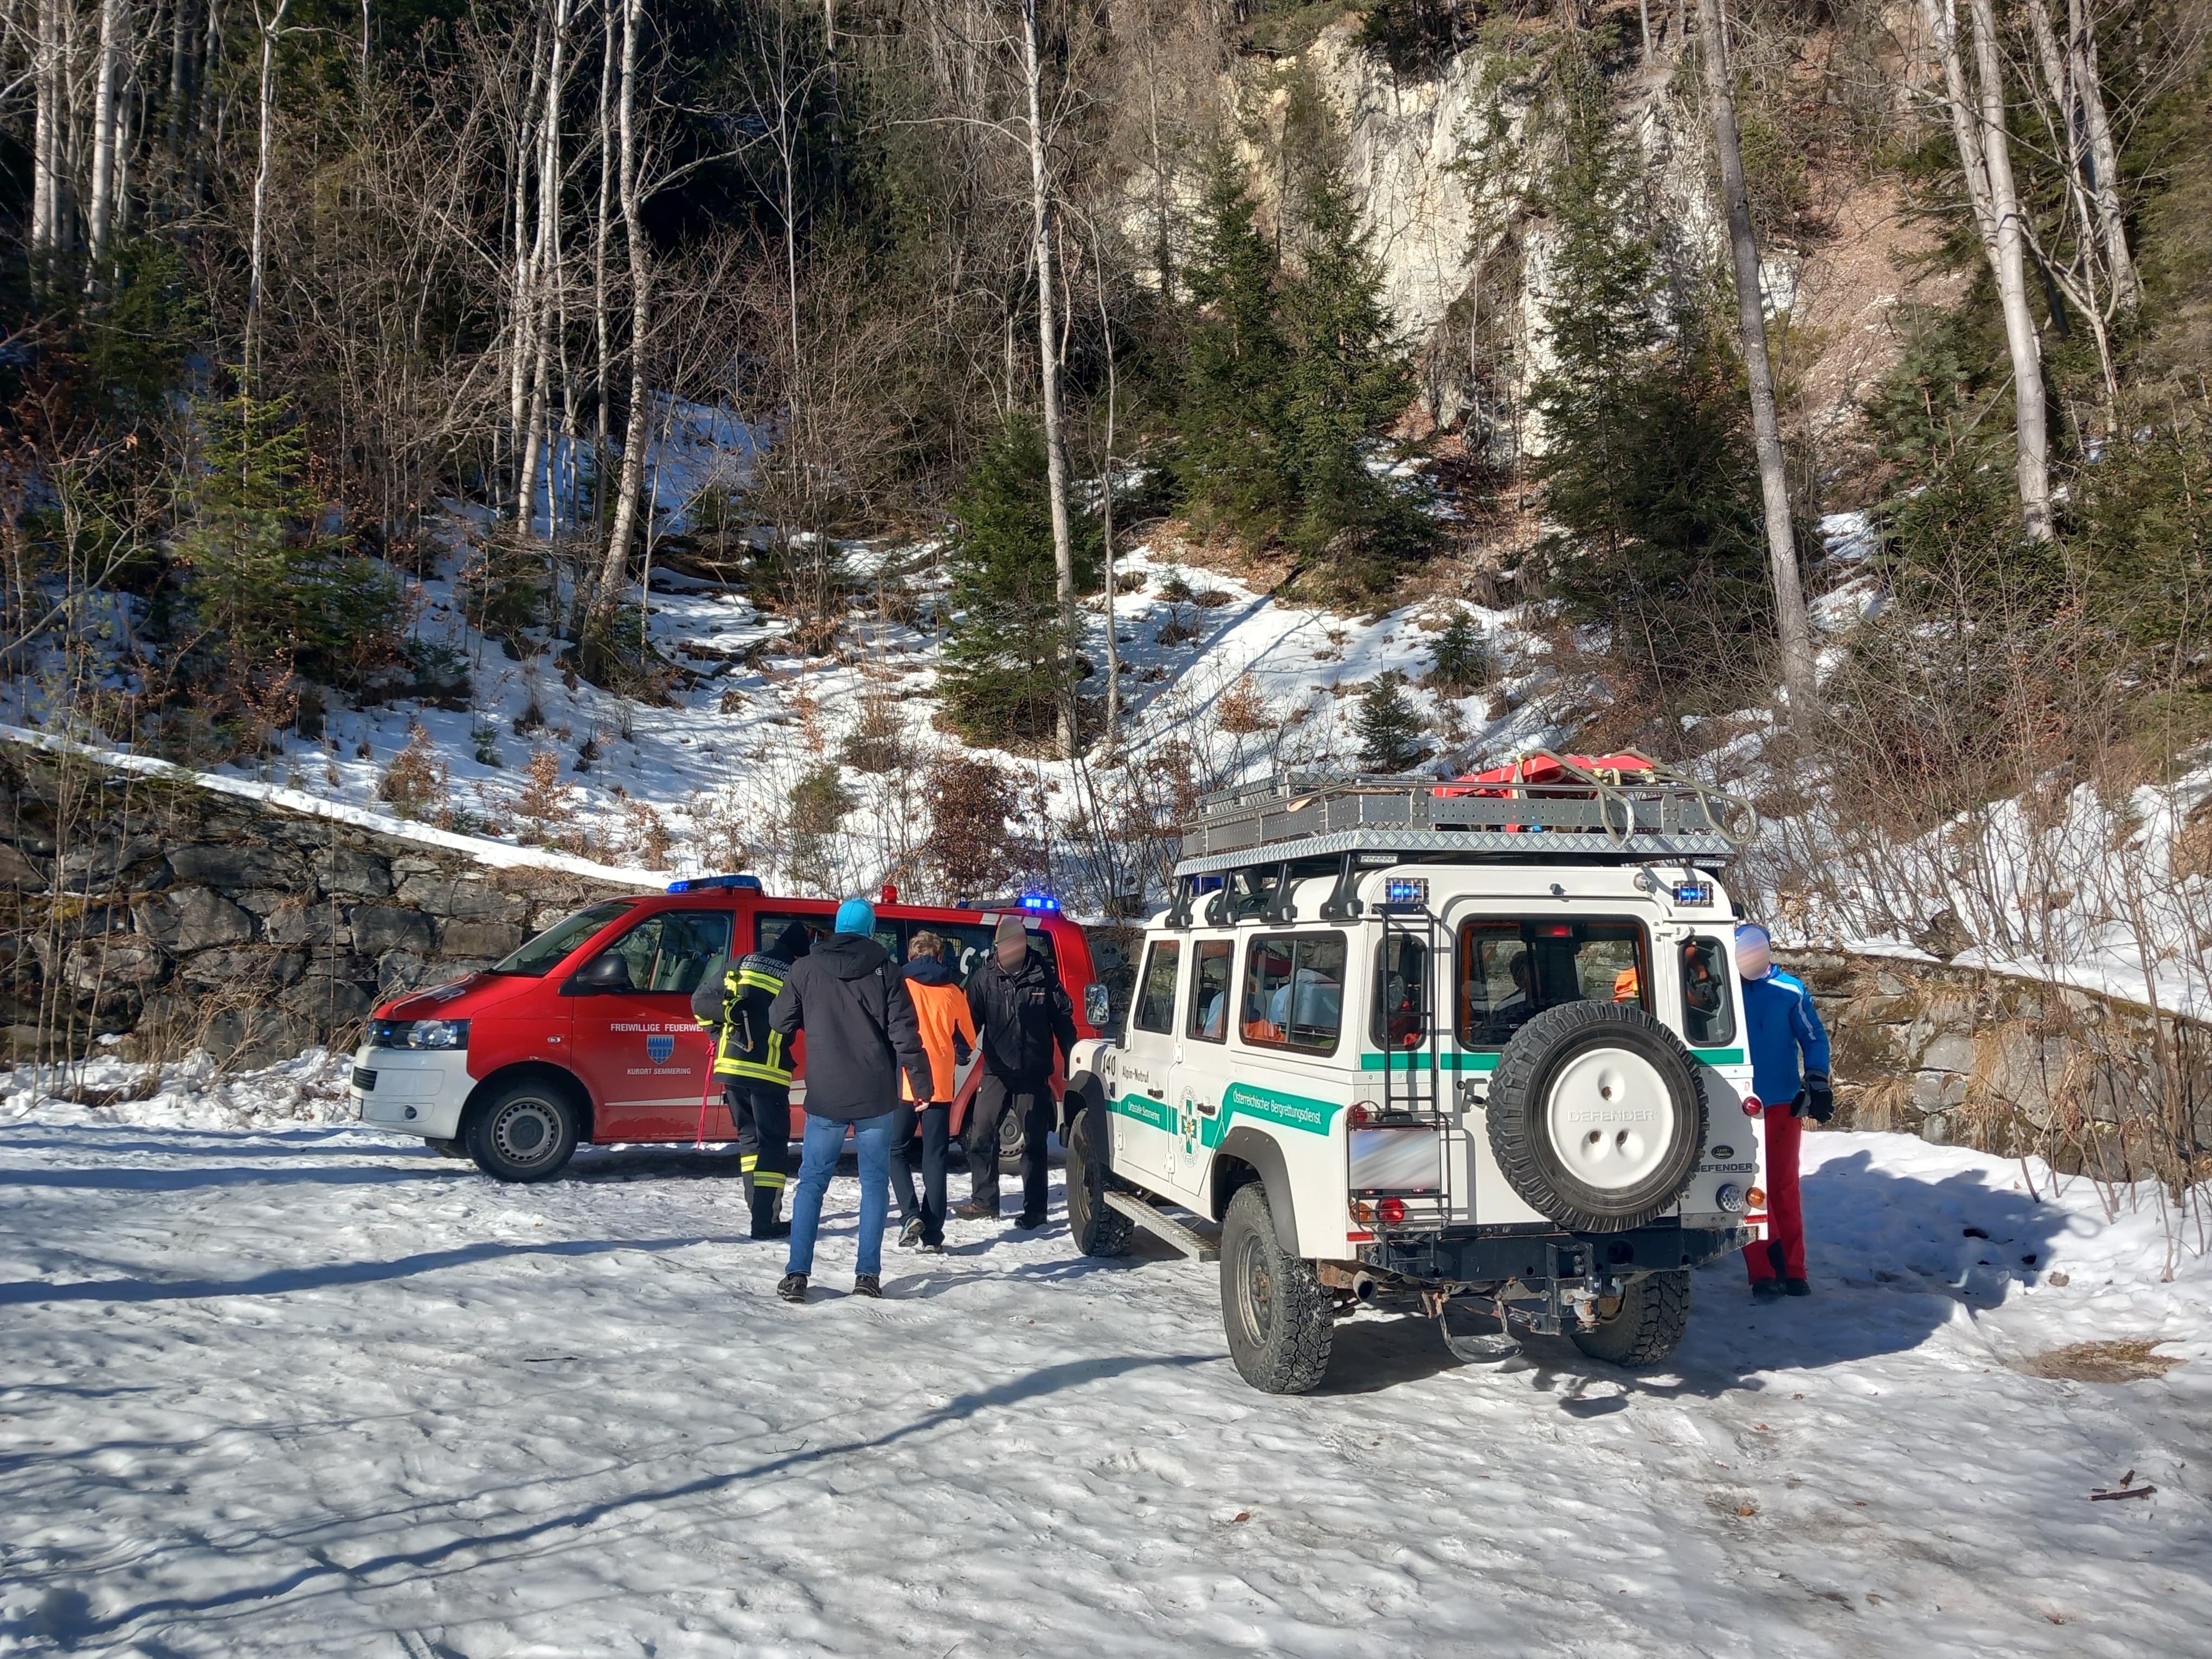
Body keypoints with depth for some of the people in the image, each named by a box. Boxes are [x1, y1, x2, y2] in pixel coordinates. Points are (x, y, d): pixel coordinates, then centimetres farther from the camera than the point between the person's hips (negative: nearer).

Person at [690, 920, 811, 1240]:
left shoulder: (742, 964, 9)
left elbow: (701, 1000, 7)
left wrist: (722, 1025, 12)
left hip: (731, 1066, 5)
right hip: (767, 1071, -5)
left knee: (750, 1135, 18)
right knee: (772, 1143, 2)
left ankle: (761, 1207, 23)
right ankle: (765, 1222, -3)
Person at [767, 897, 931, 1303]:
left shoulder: (805, 969, 0)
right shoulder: (883, 970, -3)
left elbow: (781, 1021, 8)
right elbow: (903, 1032, -7)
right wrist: (920, 1079, -1)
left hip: (825, 1096, 1)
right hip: (875, 1096, -1)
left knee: (812, 1181, 8)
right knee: (874, 1182, 8)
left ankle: (797, 1274, 2)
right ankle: (868, 1274, 5)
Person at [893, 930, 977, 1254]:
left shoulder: (901, 987, -4)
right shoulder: (953, 993, 3)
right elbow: (966, 1042, 10)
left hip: (904, 1085, -2)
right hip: (941, 1087, 2)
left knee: (898, 1150, 13)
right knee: (934, 1158, 7)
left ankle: (910, 1215, -6)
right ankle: (932, 1235, 4)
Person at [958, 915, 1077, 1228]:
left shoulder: (1043, 975, -2)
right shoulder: (984, 977, 1)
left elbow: (1063, 1018, 4)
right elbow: (970, 1017, 1)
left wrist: (1072, 1060, 2)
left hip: (1033, 1073, -2)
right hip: (996, 1071, 2)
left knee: (1034, 1142, 4)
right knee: (981, 1136, 0)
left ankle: (1035, 1210, 12)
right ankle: (984, 1201, 13)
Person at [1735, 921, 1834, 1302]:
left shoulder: (1790, 991, -2)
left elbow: (1814, 1038, 4)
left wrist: (1817, 1084, -3)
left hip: (1783, 1105, 0)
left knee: (1784, 1188, 8)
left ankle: (1792, 1270, 15)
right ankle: (1763, 1273, 4)